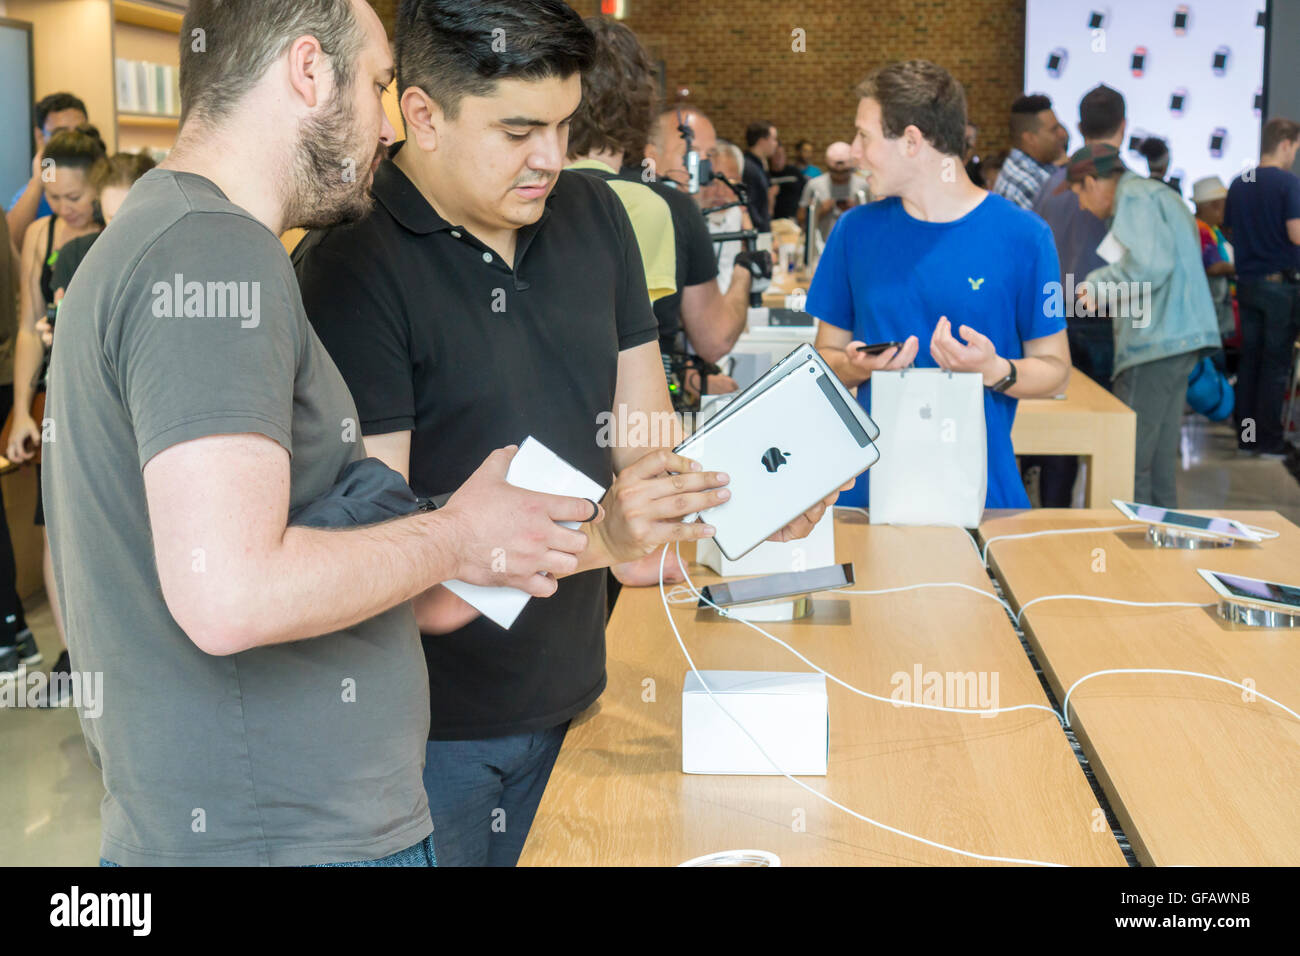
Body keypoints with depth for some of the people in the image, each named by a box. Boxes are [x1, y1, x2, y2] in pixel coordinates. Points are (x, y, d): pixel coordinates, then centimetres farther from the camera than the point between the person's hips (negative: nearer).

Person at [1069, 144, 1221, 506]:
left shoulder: (1135, 196, -7)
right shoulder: (1159, 195, 24)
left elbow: (1150, 265, -21)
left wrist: (1098, 285, -8)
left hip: (1157, 342, -10)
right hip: (1180, 339, 10)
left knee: (1130, 460, -8)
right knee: (1160, 457, 14)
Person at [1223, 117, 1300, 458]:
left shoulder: (1239, 184, 7)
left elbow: (1229, 232, 14)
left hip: (1247, 282, 6)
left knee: (1249, 359, 11)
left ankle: (1245, 434, 13)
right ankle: (1269, 439, 4)